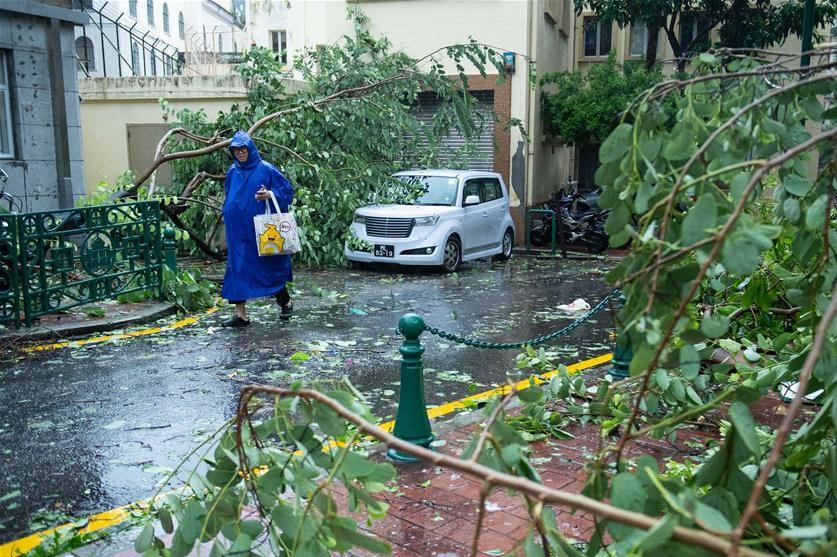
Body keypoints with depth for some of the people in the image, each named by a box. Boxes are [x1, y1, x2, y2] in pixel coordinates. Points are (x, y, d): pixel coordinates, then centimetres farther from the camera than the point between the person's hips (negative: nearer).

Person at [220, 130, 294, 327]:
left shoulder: (265, 169, -6)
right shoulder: (232, 171, 9)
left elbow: (288, 189, -5)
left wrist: (269, 194, -21)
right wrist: (228, 213, 11)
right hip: (238, 231, 5)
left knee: (269, 265, 4)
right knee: (238, 268, 2)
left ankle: (286, 302, 27)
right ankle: (240, 314, 7)